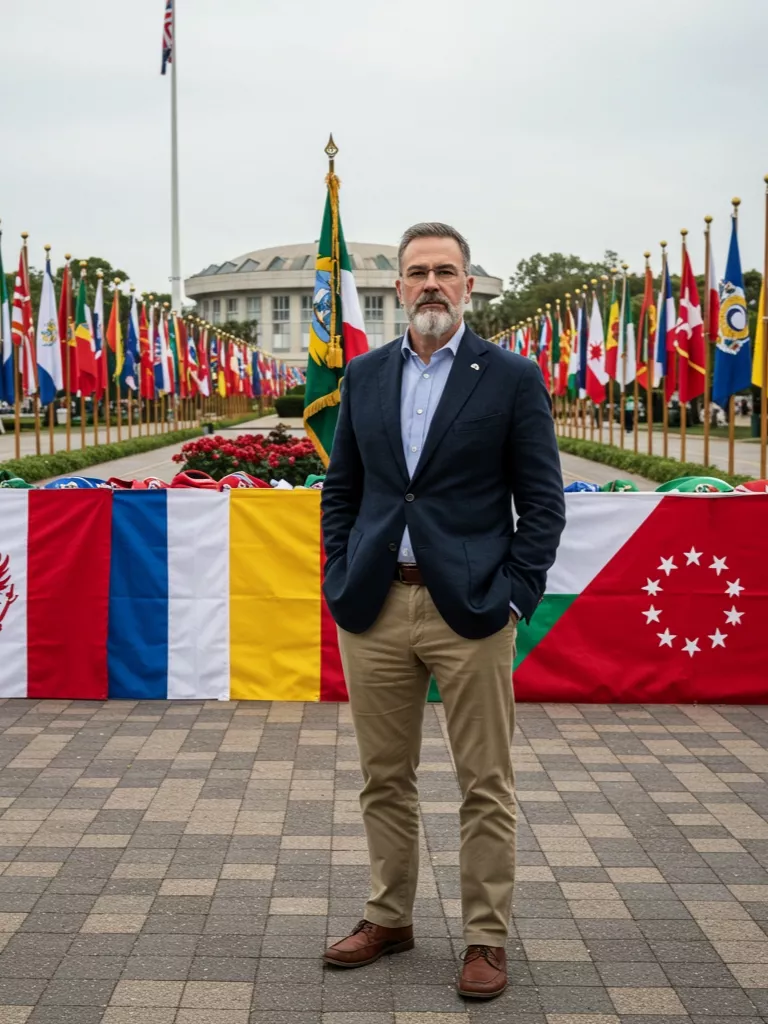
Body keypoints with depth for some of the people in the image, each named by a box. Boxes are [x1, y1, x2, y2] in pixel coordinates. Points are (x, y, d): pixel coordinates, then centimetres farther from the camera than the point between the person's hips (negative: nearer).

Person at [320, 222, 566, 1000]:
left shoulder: (512, 378, -2)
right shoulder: (364, 375, 9)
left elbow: (542, 503, -2)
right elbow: (340, 488, 14)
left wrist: (513, 596, -9)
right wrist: (341, 579, 4)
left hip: (469, 610, -3)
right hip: (374, 607, 4)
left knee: (485, 785, 5)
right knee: (384, 779, 14)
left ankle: (486, 937, 18)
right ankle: (389, 918, 30)